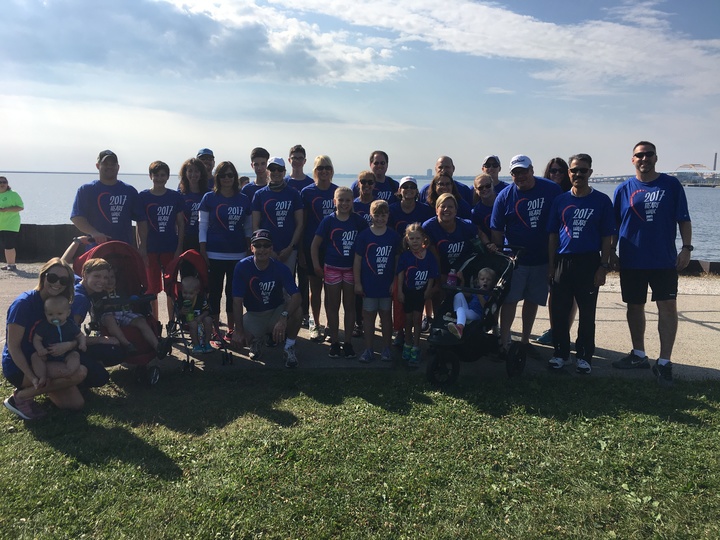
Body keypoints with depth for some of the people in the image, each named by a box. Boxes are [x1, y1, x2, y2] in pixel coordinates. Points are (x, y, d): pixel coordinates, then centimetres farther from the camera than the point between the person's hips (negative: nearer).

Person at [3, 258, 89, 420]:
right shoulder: (23, 303, -19)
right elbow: (13, 346, -20)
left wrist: (68, 345, -25)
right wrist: (33, 378, -25)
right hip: (19, 367, -7)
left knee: (76, 403, -4)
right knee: (79, 373, -25)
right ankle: (21, 397, -10)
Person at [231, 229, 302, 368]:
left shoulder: (280, 268, -17)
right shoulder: (242, 267, -18)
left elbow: (296, 296, -29)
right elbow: (237, 301, -18)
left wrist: (284, 317, -47)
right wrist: (239, 330, -24)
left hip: (277, 312, 0)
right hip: (253, 315, 1)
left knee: (297, 312, -32)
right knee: (238, 339, -26)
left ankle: (289, 348, -6)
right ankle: (255, 342, 14)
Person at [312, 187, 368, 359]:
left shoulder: (358, 220, -3)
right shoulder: (328, 220, -6)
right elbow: (315, 244, -2)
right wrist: (316, 265, -6)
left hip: (351, 268, 1)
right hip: (332, 268, -1)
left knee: (349, 306, 8)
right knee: (333, 306, 8)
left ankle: (348, 342, 19)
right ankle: (334, 343, 18)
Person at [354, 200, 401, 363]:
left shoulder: (393, 236, 0)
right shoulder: (364, 235, -4)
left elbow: (398, 260, 3)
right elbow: (357, 260, -2)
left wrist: (395, 282, -2)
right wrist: (357, 282, -5)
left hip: (387, 285, 1)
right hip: (368, 284, -1)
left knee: (386, 315, 11)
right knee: (368, 315, 7)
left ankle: (386, 349, 21)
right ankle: (368, 350, 16)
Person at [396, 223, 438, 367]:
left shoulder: (429, 256, -10)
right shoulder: (404, 256, -11)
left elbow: (432, 276, -4)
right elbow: (400, 274, -6)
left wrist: (428, 290, -6)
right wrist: (399, 291, -7)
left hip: (421, 292, 0)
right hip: (407, 291, 0)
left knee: (417, 318, 2)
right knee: (408, 319, 13)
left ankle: (415, 349, 12)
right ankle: (408, 344, 32)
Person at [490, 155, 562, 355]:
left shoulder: (551, 190, -5)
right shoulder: (505, 196, -5)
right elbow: (496, 231, -3)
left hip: (543, 258, 1)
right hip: (514, 258, -1)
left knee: (533, 300, 12)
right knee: (510, 300, -3)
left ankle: (525, 340, 27)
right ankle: (504, 342, 5)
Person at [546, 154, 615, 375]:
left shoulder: (601, 201, 1)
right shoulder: (560, 200, 7)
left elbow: (607, 237, 1)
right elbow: (553, 234, 9)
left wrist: (603, 266, -5)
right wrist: (551, 264, 4)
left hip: (589, 263, -2)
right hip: (562, 262, 2)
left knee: (587, 313, 6)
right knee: (558, 311, 4)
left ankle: (584, 355, 17)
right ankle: (561, 352, 18)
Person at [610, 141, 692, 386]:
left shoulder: (671, 184, 1)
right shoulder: (624, 189, 3)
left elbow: (683, 219, 2)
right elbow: (613, 226, 7)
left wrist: (686, 247, -6)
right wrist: (611, 253, 4)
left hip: (664, 260, -1)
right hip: (631, 262, 2)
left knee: (668, 307, -4)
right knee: (635, 307, 11)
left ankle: (664, 362, 6)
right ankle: (638, 355, 27)